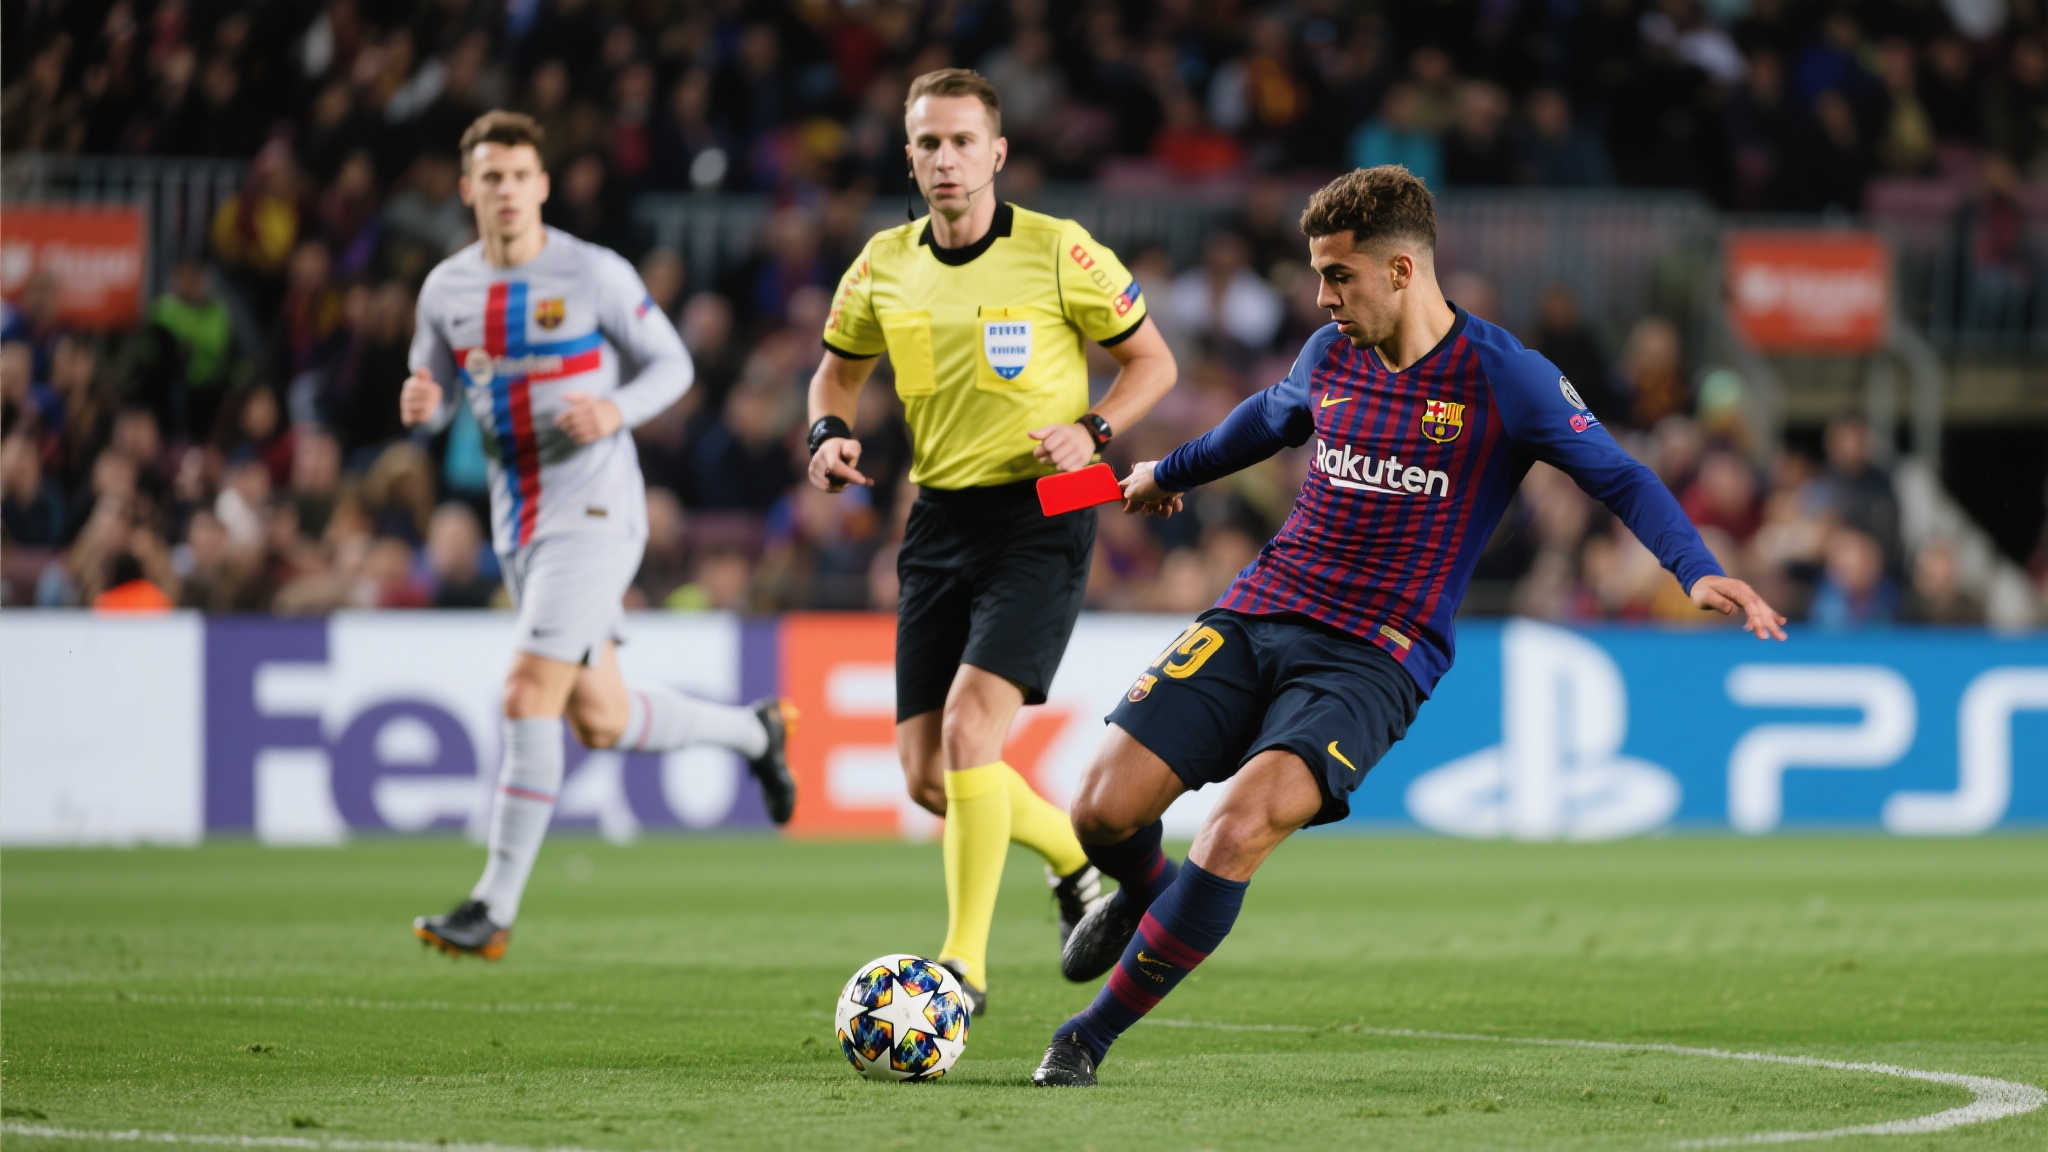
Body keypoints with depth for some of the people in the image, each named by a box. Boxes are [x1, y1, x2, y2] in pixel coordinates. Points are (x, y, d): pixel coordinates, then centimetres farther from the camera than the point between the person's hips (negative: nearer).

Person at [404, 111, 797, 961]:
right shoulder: (446, 290, 5)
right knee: (599, 720, 12)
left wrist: (616, 412, -20)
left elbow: (672, 364, -1)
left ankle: (495, 908, -12)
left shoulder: (594, 275, -9)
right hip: (518, 524, 6)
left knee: (529, 697, -16)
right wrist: (418, 403, -10)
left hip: (593, 514, -6)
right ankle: (753, 731, 39)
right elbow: (432, 396, 15)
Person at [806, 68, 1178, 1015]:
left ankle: (964, 964, -15)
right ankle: (1082, 862, 31)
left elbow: (1152, 360, 2)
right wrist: (829, 432, 0)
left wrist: (1092, 431, -15)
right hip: (939, 520, 6)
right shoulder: (885, 265, 5)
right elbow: (837, 366, 21)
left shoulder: (1058, 254, -8)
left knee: (969, 725, -22)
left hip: (1039, 518, -6)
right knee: (926, 776, 4)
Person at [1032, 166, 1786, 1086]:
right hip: (1253, 619, 5)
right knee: (1104, 808, -10)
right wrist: (1169, 473, 48)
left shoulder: (1503, 378, -6)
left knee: (1245, 824, -28)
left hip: (1372, 659, -5)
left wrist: (1698, 572, -21)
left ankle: (1092, 1034, -15)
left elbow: (1619, 477, -4)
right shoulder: (1330, 356, 9)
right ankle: (1145, 895, 29)